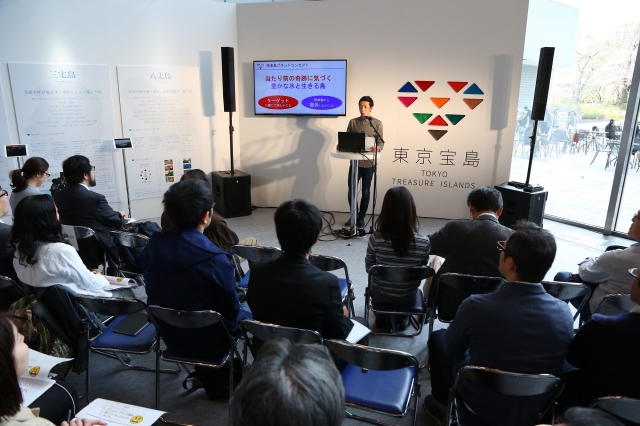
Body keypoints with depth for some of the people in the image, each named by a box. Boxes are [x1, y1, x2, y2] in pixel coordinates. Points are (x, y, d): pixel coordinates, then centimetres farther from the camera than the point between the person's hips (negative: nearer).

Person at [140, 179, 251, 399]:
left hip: (168, 334, 6)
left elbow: (156, 293, 3)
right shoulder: (214, 258, -29)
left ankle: (208, 374, 35)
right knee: (248, 314, 21)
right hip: (206, 340, -6)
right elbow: (231, 310, -16)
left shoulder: (152, 246, -12)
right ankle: (217, 379, 33)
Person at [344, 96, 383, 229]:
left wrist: (377, 148, -26)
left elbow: (381, 142, -4)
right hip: (355, 161, 2)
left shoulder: (377, 123, 1)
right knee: (351, 190, 3)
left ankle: (361, 217, 19)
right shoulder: (352, 122, 9)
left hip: (369, 163, -2)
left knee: (365, 192, 6)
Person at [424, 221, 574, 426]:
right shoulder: (564, 313, -20)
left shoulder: (476, 306, -30)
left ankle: (441, 403, 37)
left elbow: (451, 347, -10)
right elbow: (557, 362, 0)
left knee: (438, 337, 18)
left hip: (484, 407, -3)